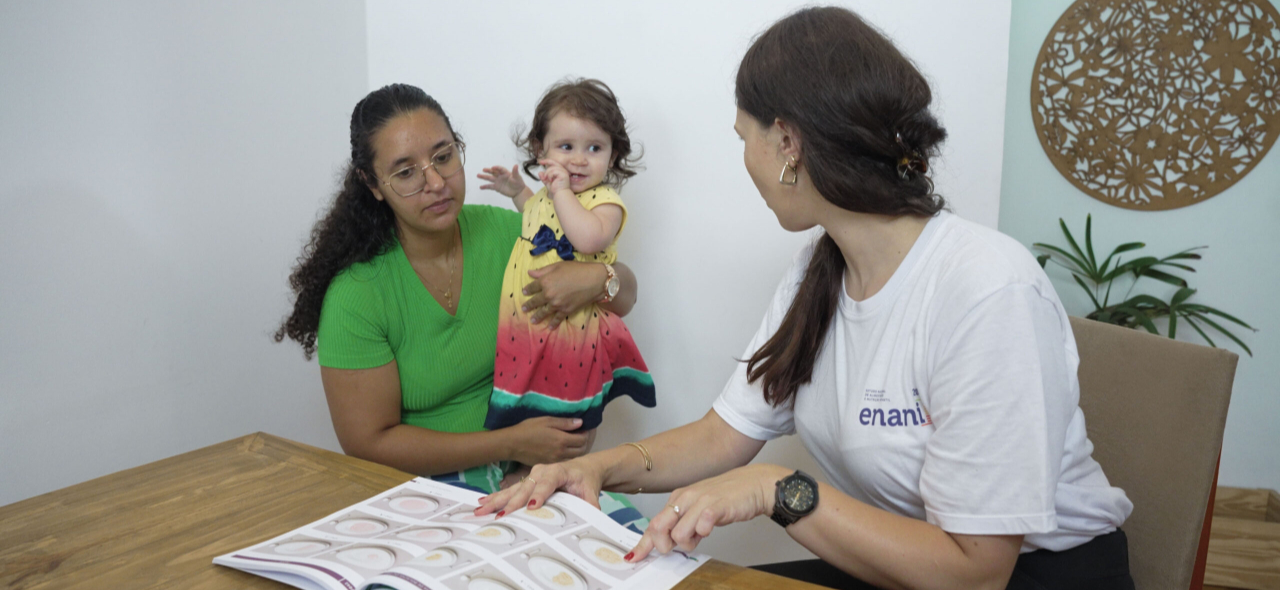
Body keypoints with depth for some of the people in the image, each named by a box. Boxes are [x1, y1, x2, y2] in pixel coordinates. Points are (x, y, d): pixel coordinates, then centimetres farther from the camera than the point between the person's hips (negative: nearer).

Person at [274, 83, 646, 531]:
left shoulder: (504, 232, -1)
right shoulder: (356, 296, -13)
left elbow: (624, 296, 8)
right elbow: (369, 444, -10)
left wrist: (596, 277, -18)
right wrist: (511, 444, -16)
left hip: (528, 471, 4)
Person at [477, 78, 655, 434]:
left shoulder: (605, 201, -14)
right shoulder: (546, 195, 10)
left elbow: (589, 237, -37)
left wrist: (561, 191, -28)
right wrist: (517, 191, 23)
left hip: (569, 334, -7)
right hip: (523, 330, 7)